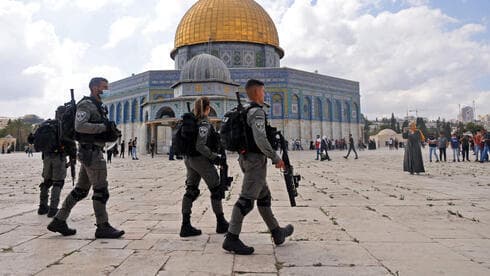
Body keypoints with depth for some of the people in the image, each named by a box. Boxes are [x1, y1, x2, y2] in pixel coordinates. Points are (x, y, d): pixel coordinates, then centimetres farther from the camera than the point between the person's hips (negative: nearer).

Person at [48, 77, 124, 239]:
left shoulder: (99, 107, 20)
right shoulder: (85, 104, -9)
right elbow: (79, 126, -24)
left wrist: (112, 133, 3)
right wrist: (104, 127, -21)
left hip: (93, 152, 10)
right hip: (91, 152, -10)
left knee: (81, 190, 14)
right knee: (101, 190, -5)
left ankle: (59, 221, 23)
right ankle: (103, 227, 3)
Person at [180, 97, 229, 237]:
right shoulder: (204, 123, -15)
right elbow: (200, 146, -24)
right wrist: (214, 157, -16)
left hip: (189, 159, 8)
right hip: (201, 159, -8)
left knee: (191, 191, 11)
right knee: (216, 189, 6)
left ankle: (185, 226, 11)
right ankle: (221, 224, 15)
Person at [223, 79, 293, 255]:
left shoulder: (244, 112, 15)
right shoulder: (257, 112, -14)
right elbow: (260, 139, -26)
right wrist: (276, 158, -19)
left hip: (246, 159, 10)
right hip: (256, 159, -10)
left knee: (264, 196, 16)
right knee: (247, 199, -9)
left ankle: (277, 233, 27)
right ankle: (231, 239, -6)